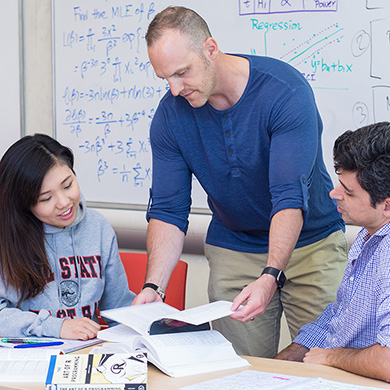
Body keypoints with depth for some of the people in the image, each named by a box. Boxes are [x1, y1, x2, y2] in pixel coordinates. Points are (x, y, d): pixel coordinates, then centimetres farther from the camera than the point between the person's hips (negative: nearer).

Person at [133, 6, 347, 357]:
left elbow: (290, 197, -30)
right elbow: (168, 210, -9)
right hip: (233, 248, 3)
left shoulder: (286, 91, -24)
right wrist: (153, 285, -25)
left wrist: (270, 276, -43)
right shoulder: (170, 115, -10)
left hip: (311, 242, -3)